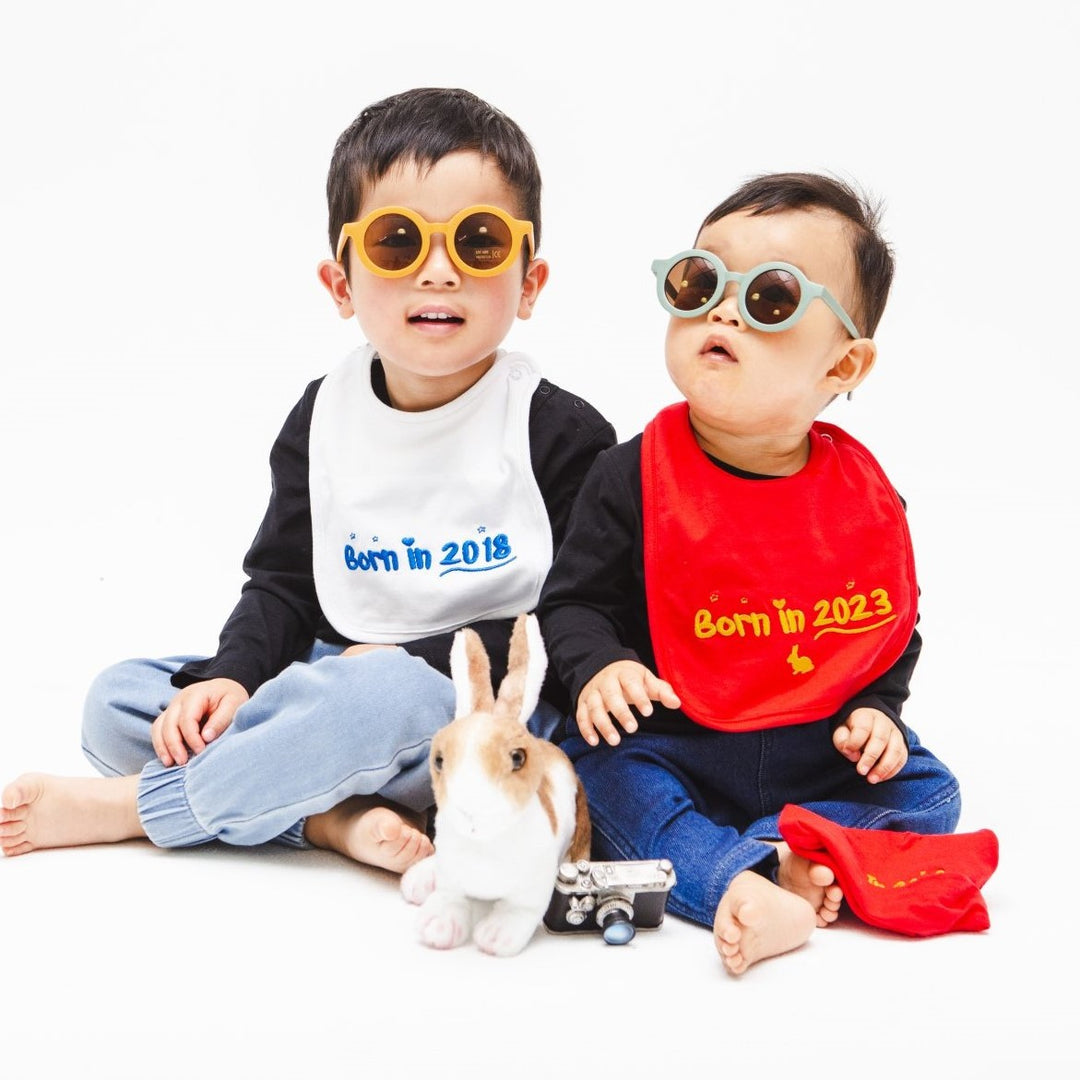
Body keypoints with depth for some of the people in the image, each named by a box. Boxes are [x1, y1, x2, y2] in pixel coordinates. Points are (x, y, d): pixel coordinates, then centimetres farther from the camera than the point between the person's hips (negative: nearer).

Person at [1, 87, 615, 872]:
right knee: (117, 698, -6)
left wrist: (414, 661, -16)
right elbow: (283, 584, 11)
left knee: (387, 692, -39)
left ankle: (132, 806, -17)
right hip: (334, 686, 6)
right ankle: (332, 816, -26)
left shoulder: (563, 434, -8)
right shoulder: (324, 417, 6)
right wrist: (232, 675, -10)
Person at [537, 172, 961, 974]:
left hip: (819, 757, 2)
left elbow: (894, 625, 10)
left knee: (925, 794, -10)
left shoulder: (866, 500, -4)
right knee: (596, 766, -27)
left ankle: (783, 854, -21)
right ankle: (739, 883, -36)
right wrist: (598, 666, -24)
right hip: (671, 742, -2)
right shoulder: (634, 478, -10)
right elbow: (575, 599, -4)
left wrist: (876, 710, -5)